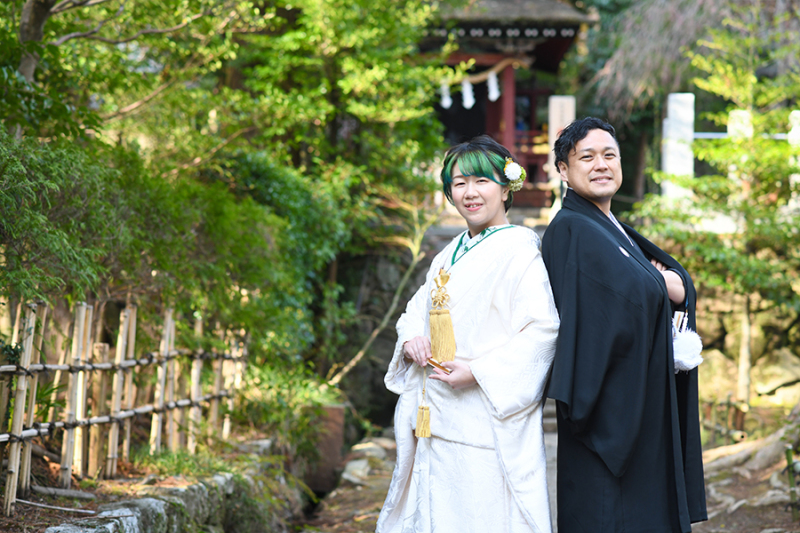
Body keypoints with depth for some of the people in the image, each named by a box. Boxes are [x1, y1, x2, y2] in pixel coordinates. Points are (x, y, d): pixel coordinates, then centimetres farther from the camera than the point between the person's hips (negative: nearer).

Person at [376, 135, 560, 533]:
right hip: (440, 419, 8)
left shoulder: (519, 247, -10)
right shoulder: (451, 254, 15)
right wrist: (412, 337, -1)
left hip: (489, 422, -7)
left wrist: (480, 370, -21)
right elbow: (419, 305, 23)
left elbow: (543, 328, -17)